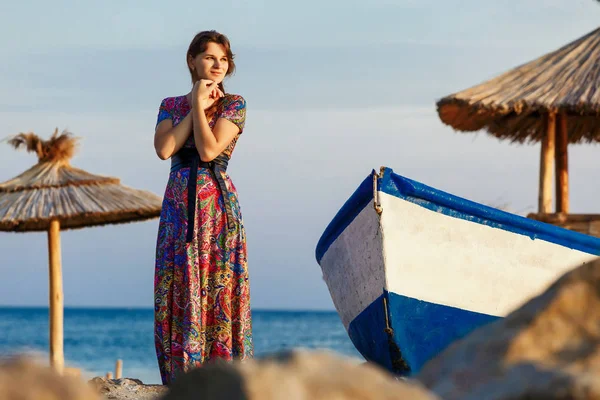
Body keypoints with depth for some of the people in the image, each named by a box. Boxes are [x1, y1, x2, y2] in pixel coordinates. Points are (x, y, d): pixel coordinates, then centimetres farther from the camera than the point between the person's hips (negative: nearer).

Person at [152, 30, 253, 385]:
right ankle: (182, 379, 3)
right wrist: (195, 107, -4)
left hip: (218, 207, -3)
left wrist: (201, 106, -7)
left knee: (219, 288, -6)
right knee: (180, 293, 0)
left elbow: (209, 150, -12)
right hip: (179, 207, 3)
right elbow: (164, 149, -7)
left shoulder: (234, 104, 2)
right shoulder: (171, 105, 12)